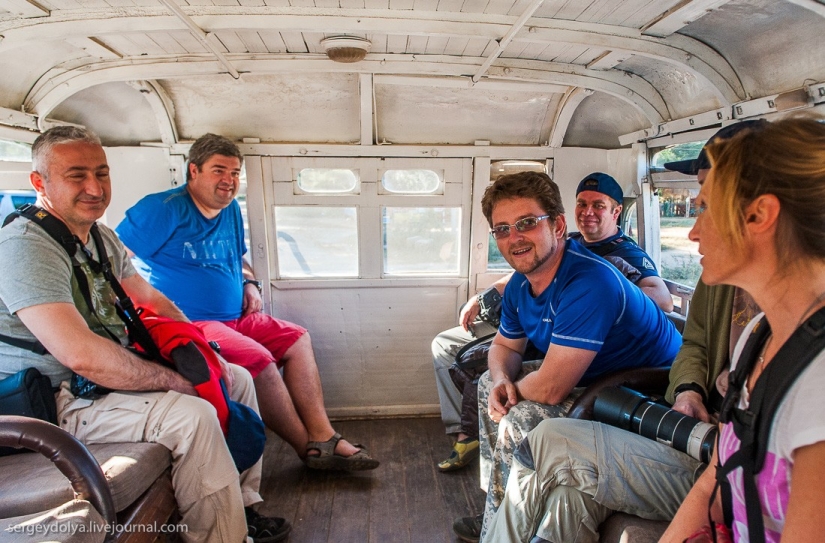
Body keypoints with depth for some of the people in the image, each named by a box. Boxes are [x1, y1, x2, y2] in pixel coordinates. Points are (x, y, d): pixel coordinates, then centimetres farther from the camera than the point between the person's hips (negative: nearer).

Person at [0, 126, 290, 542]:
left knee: (237, 378, 6)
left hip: (110, 375, 10)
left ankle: (243, 503, 14)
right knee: (192, 415, -31)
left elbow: (151, 301, 16)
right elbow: (81, 355, -31)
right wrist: (174, 379, -23)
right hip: (60, 401, -10)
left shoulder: (103, 239, 11)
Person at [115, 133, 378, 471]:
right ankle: (310, 449, -11)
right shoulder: (164, 209, -9)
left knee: (297, 339, -3)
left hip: (235, 318, 9)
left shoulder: (231, 210, 15)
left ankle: (322, 436, -6)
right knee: (259, 359, -27)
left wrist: (250, 284, 9)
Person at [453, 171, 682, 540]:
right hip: (590, 376, 10)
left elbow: (550, 388, -34)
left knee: (518, 423, -24)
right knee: (488, 384, 12)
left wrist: (515, 387, -11)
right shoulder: (520, 285, -3)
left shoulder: (588, 284, -32)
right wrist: (502, 380, -12)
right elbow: (504, 346, 11)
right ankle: (496, 506, 23)